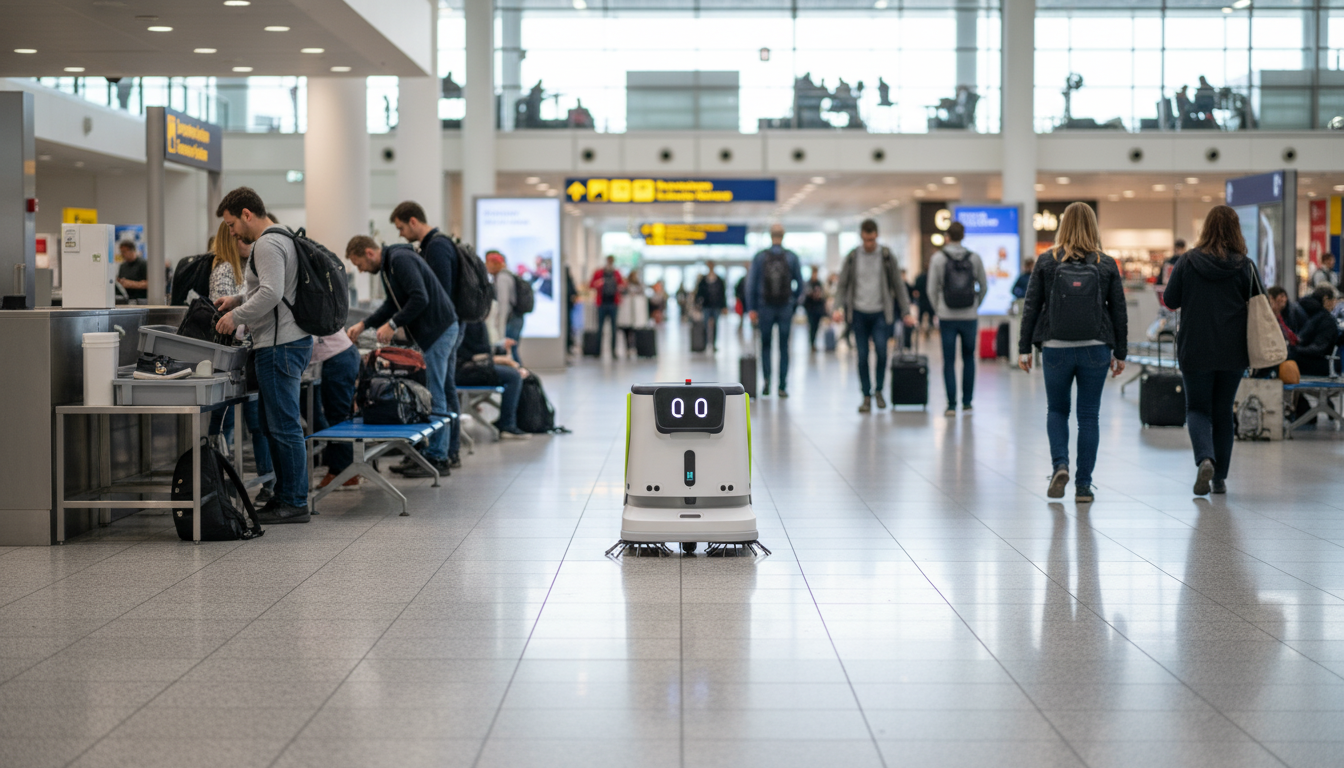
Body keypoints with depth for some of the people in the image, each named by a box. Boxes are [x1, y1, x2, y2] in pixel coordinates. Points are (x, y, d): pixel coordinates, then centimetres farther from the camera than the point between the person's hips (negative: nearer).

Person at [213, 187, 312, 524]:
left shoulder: (267, 245, -14)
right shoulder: (280, 239, 20)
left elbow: (271, 293, -26)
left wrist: (237, 316, -17)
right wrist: (238, 299, 18)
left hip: (280, 346, -11)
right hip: (283, 343, 11)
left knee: (283, 426, -7)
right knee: (273, 425, 15)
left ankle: (294, 503, -4)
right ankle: (284, 495, 21)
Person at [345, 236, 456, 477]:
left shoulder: (400, 260, -17)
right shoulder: (387, 266, 16)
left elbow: (420, 298, -25)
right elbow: (393, 303, 26)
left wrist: (393, 324, -20)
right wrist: (364, 325, 17)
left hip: (438, 329, -11)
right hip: (429, 332, 11)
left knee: (434, 397, -7)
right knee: (434, 396, 12)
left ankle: (436, 458, -3)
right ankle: (437, 454, 16)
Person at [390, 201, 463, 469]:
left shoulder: (436, 247, -14)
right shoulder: (436, 244, 18)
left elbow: (441, 294, -20)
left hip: (442, 327, -10)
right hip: (449, 326, 10)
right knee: (446, 389, 12)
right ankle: (452, 452, 16)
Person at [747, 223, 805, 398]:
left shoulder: (759, 257, -2)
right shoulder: (792, 257, -2)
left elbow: (751, 285, -3)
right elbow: (800, 283, 1)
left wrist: (751, 308, 1)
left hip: (765, 307, 0)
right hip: (786, 308, 0)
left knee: (765, 344, 14)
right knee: (784, 347, 5)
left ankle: (767, 378, -2)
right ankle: (782, 387, 2)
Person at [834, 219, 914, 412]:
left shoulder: (887, 257, 2)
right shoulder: (852, 258, 4)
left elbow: (898, 286, 5)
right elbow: (842, 285, 6)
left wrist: (906, 312, 0)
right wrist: (838, 307, -9)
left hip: (881, 313, -1)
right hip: (859, 313, 1)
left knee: (881, 349, -18)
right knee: (862, 356, 0)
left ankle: (879, 390, 2)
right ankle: (866, 396, 10)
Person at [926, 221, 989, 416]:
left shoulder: (938, 258, -4)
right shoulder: (974, 257, 1)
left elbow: (932, 290, -3)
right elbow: (984, 285, 7)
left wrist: (938, 312, 9)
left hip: (947, 317, -1)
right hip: (970, 317, 2)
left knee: (949, 361, 3)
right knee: (969, 358, 14)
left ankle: (951, 405, 0)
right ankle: (967, 403, 15)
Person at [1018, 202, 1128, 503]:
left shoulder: (1046, 261, -1)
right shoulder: (1107, 265, 2)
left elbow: (1031, 307, -1)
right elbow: (1119, 312, 4)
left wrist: (1024, 348, 5)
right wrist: (1120, 353, 12)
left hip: (1056, 349, 0)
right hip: (1095, 350, 0)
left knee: (1056, 410, 17)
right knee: (1089, 415, 7)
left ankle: (1060, 465, -4)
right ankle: (1083, 485, 8)